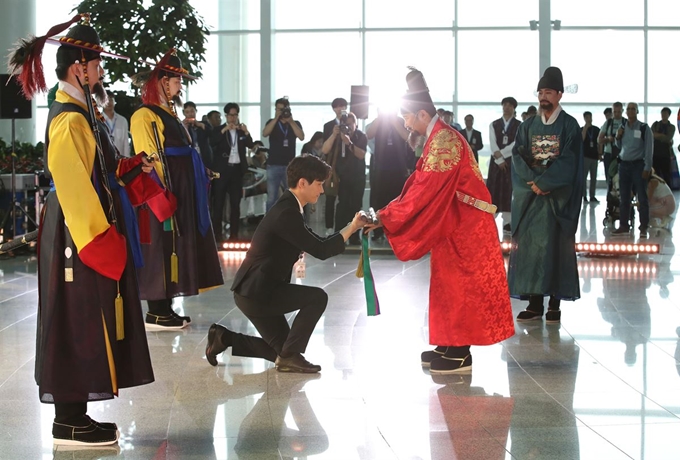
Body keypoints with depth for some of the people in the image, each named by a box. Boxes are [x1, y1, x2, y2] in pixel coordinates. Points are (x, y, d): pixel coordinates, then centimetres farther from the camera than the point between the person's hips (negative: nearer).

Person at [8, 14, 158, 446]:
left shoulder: (80, 112, 13)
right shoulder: (70, 120, -17)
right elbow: (72, 185, -20)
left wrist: (134, 168, 10)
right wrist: (98, 238, -19)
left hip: (92, 231, 10)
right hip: (79, 236, -10)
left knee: (86, 323, 12)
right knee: (77, 322, -3)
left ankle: (73, 415, 20)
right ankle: (69, 424, 5)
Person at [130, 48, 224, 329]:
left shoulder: (169, 114, 18)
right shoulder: (145, 116, -11)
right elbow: (148, 160, -17)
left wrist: (201, 175, 13)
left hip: (181, 192, 10)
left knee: (173, 249, 11)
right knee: (160, 248, -6)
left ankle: (165, 309, 17)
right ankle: (155, 314, 0)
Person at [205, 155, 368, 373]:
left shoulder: (288, 208, 11)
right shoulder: (286, 213, -21)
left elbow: (318, 242, 17)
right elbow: (320, 251, -22)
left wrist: (351, 227, 8)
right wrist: (351, 228, -14)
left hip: (257, 290, 10)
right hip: (255, 291, -10)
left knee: (280, 350, 16)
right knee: (317, 297, -16)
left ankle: (224, 338, 18)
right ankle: (290, 355, -7)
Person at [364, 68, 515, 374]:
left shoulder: (444, 139, -20)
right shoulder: (437, 138, 12)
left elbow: (425, 190, -24)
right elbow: (420, 184, 12)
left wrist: (386, 217, -20)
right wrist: (387, 214, 2)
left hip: (463, 224, -10)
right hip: (451, 223, 10)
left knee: (458, 284, -4)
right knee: (449, 283, 13)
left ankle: (460, 355, 2)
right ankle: (450, 347, 19)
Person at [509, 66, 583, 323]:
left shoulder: (569, 125, 0)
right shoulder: (528, 126, 11)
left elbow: (568, 161, -9)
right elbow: (518, 157, 2)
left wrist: (543, 182, -17)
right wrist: (533, 183, -14)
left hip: (558, 196, -3)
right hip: (529, 196, 3)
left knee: (555, 246, -3)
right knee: (530, 246, 0)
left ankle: (554, 304, 2)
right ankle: (534, 303, 4)